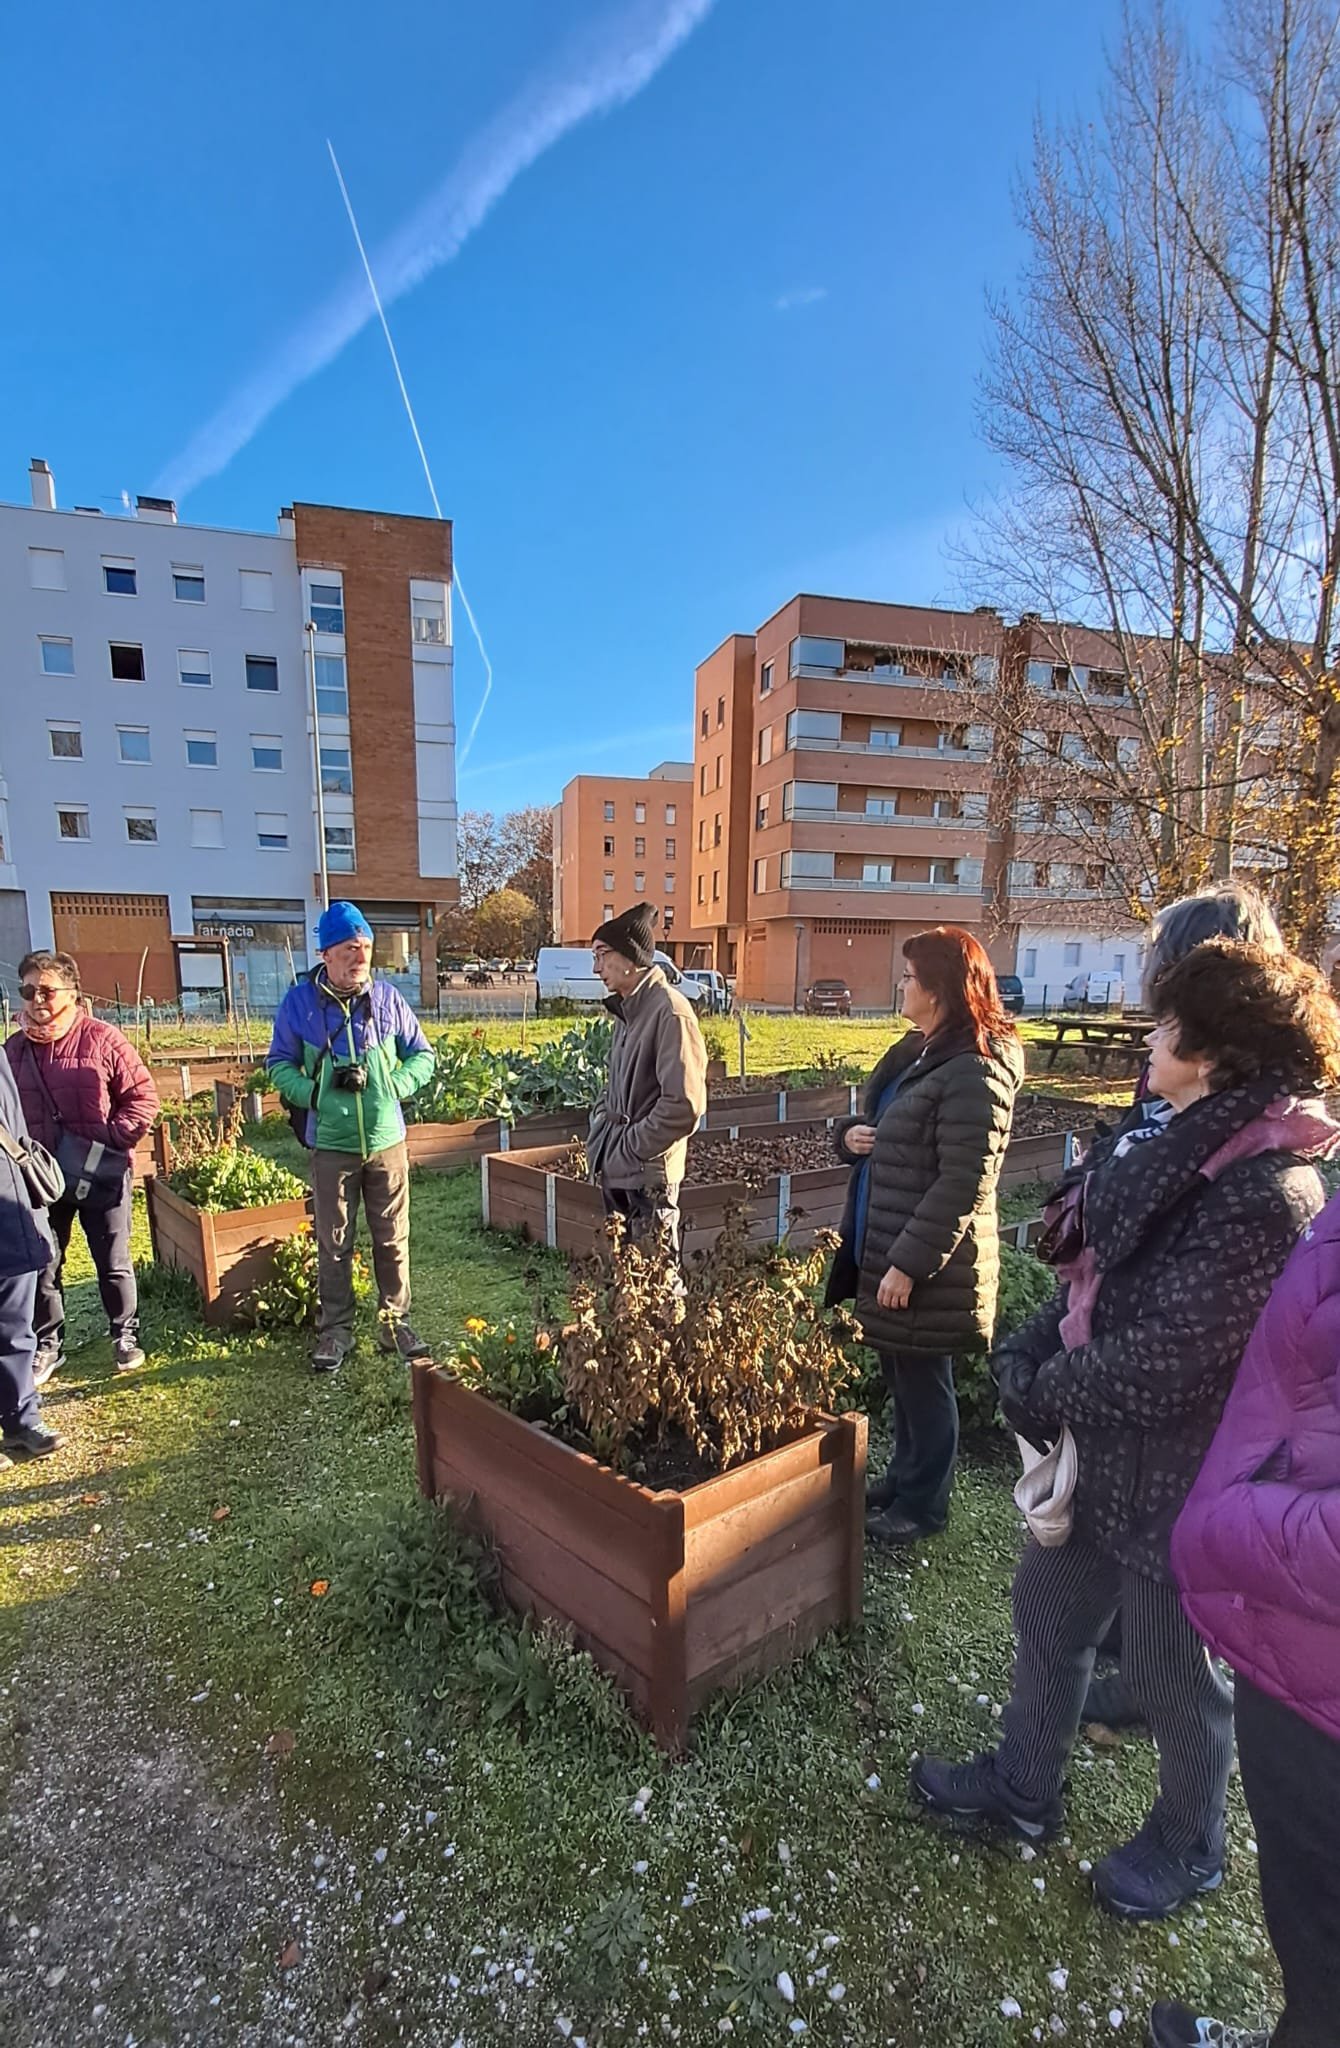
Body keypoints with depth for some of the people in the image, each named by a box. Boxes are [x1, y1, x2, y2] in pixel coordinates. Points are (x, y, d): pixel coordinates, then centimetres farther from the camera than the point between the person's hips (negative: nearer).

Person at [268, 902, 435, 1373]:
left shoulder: (387, 998, -1)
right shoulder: (299, 1002, -4)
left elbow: (423, 1055, 8)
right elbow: (279, 1064, 4)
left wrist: (392, 1085, -9)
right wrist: (313, 1094, -13)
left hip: (387, 1141, 1)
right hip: (332, 1145, -1)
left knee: (393, 1239, 10)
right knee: (333, 1244, 9)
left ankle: (395, 1322, 25)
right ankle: (335, 1330, 25)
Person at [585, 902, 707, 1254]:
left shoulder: (669, 1011, -18)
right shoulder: (626, 1010, 11)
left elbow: (684, 1105, -23)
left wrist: (632, 1148, -15)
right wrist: (600, 1128, 8)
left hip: (648, 1175, -9)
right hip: (617, 1171, 9)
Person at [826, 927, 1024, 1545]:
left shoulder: (974, 1074, -20)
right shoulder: (916, 1050, 9)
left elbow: (962, 1185, -23)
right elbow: (877, 1126, 21)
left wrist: (908, 1263, -22)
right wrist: (849, 1134, -2)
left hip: (928, 1263, -9)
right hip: (883, 1246, 9)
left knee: (923, 1379, 10)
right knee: (899, 1375, 22)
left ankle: (922, 1504, 30)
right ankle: (904, 1478, 42)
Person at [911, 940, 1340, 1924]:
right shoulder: (1188, 1146, 1)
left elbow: (1163, 1364, -28)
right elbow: (1098, 1275, 6)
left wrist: (1045, 1392, -13)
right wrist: (1027, 1354, -7)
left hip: (1178, 1480, -8)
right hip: (1100, 1448, 8)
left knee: (1170, 1668, 18)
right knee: (1047, 1612, 24)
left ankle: (1188, 1845, 48)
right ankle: (1024, 1785, 49)